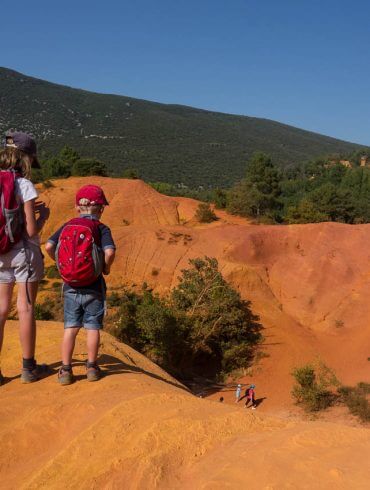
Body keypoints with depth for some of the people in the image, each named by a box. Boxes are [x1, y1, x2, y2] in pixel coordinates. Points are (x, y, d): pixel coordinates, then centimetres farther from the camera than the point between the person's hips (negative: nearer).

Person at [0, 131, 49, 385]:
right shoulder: (25, 185, -14)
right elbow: (32, 231, -15)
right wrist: (43, 216, 4)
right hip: (24, 252, -5)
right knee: (26, 308, 5)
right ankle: (29, 368, 16)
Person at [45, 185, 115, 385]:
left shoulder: (67, 227, 3)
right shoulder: (101, 228, -8)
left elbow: (49, 246, -8)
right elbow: (110, 251, -23)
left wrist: (62, 263, 7)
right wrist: (106, 267, -4)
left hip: (70, 288, 3)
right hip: (93, 288, -3)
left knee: (70, 329, 9)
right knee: (93, 328, 8)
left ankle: (65, 369, 10)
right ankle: (91, 367, 15)